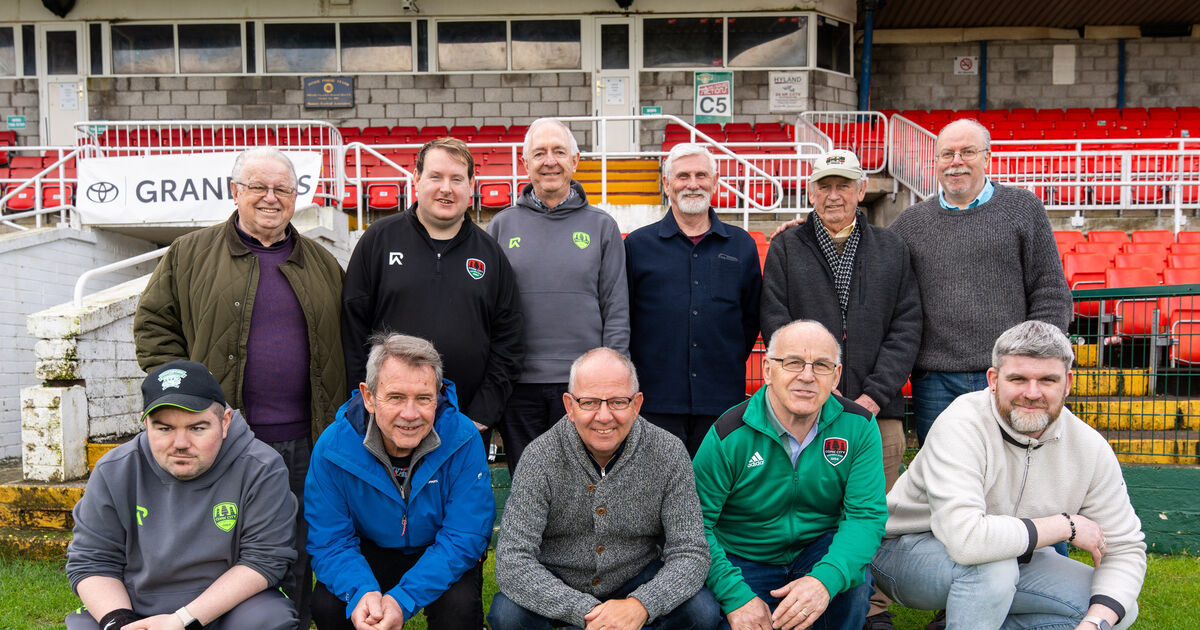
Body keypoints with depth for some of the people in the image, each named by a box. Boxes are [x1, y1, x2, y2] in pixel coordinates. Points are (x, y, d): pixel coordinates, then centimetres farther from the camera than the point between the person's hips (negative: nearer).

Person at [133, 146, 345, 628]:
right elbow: (153, 324, 5)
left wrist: (338, 422, 7)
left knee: (296, 559, 11)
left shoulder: (323, 265, 13)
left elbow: (345, 344, 17)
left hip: (303, 443, 3)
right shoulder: (190, 254, 5)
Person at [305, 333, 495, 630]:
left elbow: (464, 537, -22)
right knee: (326, 605, -25)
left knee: (459, 606, -30)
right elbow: (329, 542, -14)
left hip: (441, 560, -1)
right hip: (370, 552, 1)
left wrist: (403, 600, -34)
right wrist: (361, 593, -36)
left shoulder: (463, 440, -24)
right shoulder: (332, 447, -20)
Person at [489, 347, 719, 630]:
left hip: (637, 580, 1)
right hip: (555, 585, -1)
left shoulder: (668, 453, -14)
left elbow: (690, 553, -15)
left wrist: (640, 606, -35)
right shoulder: (541, 457, -19)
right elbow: (512, 562, -24)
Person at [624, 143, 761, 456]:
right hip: (656, 402, -1)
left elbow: (751, 317, 17)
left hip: (722, 405, 2)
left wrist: (729, 366, 10)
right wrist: (635, 377, 3)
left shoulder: (742, 245, 10)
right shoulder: (637, 244, 5)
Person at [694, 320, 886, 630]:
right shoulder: (729, 436, -18)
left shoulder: (858, 427, -10)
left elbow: (866, 514, -15)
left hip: (819, 551, 1)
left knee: (853, 578, -30)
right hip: (743, 562, -1)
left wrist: (825, 580, -34)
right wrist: (736, 597, -27)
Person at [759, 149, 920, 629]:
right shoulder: (786, 249, 8)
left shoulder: (892, 249, 12)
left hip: (877, 409, 1)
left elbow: (906, 328, 5)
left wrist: (875, 395, -7)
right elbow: (776, 325, 0)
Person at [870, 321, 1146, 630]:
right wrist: (1065, 525, -26)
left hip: (1013, 560, 7)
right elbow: (965, 538, -40)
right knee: (992, 564, -37)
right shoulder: (960, 427, -28)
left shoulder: (1090, 449, -10)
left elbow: (1124, 549, -6)